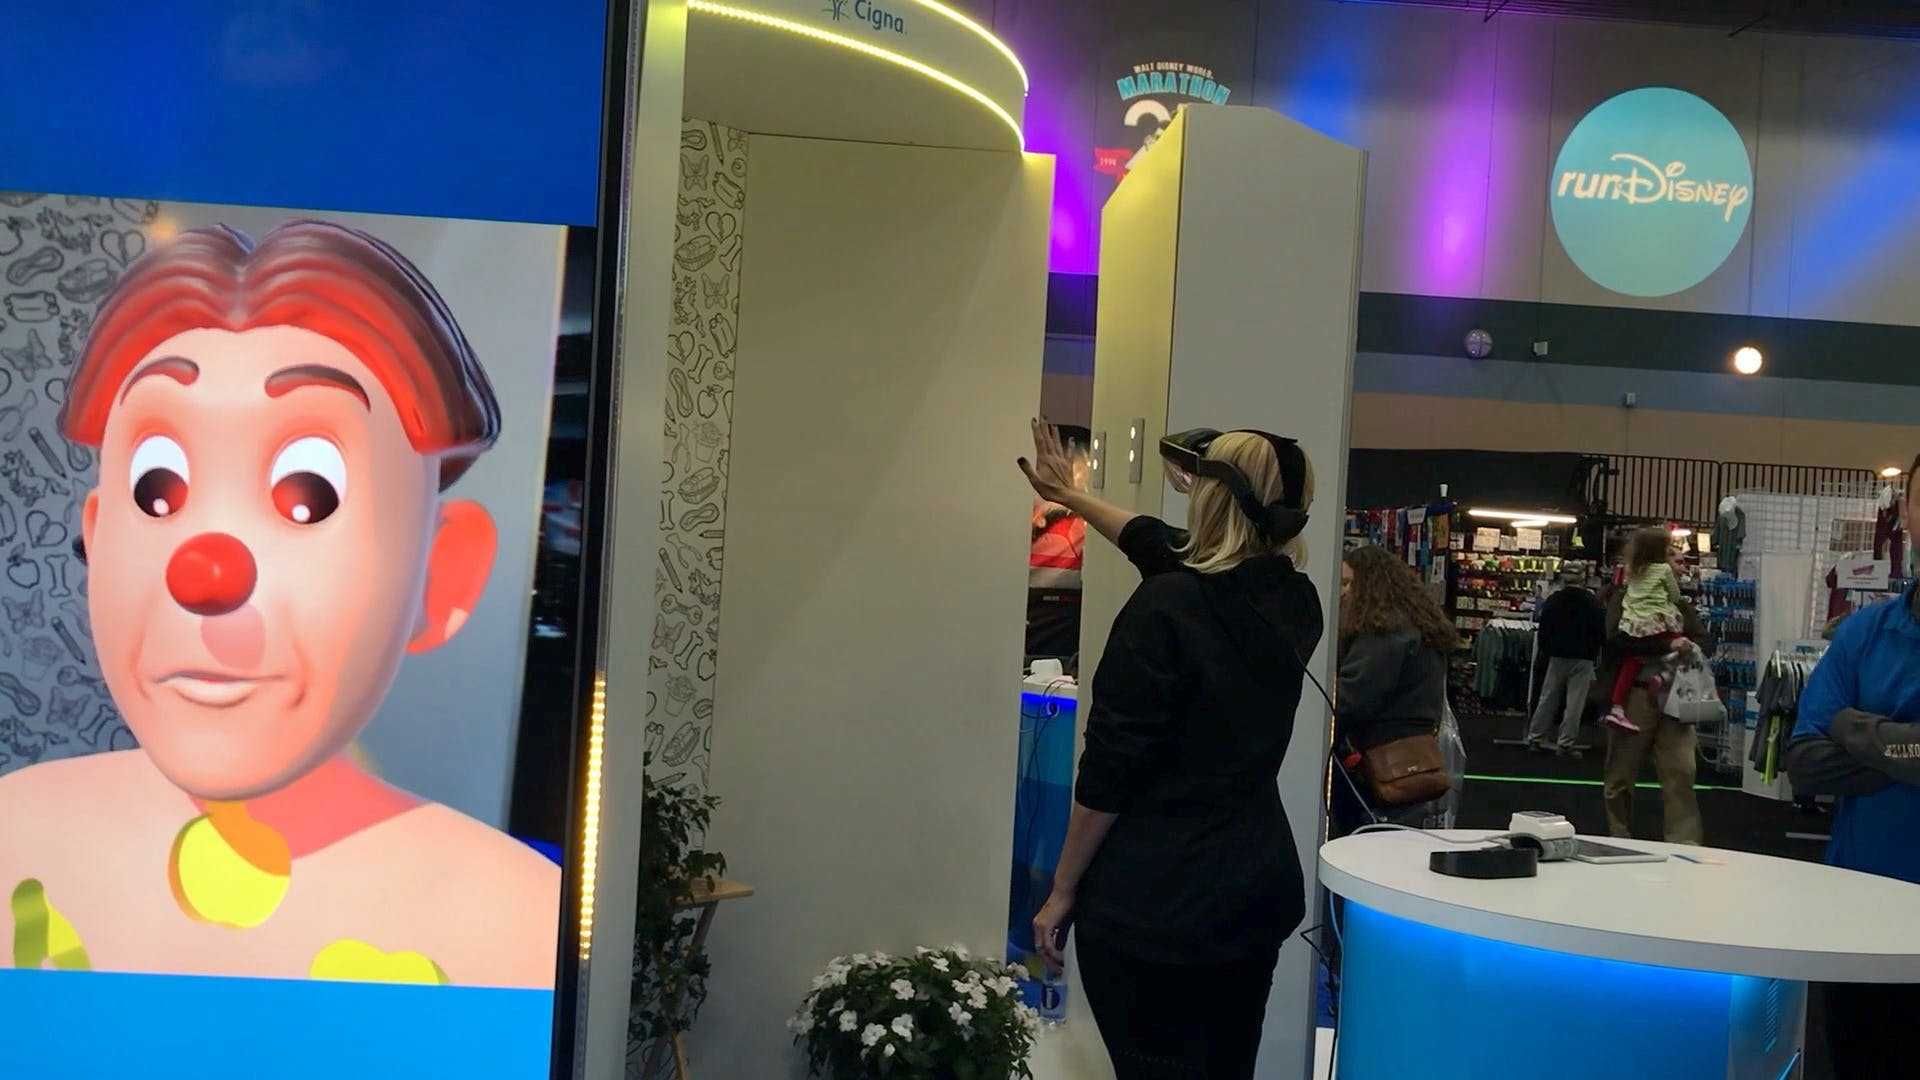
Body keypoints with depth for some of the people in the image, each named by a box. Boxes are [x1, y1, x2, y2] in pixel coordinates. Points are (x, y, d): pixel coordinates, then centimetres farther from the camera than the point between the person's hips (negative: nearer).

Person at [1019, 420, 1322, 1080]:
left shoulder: (1165, 609, -19)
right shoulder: (1295, 603, 3)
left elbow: (1109, 771, -17)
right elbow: (1167, 549, 19)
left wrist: (1062, 892, -5)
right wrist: (1066, 495, 31)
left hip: (1153, 900, -7)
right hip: (1257, 886, 7)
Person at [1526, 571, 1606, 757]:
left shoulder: (1553, 601, 3)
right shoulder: (1593, 602, -4)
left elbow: (1543, 631, 6)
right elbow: (1601, 633, -1)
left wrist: (1547, 653, 16)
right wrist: (1594, 654, 12)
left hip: (1557, 657, 3)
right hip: (1583, 658, -3)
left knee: (1548, 699, 9)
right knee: (1575, 703, -1)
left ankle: (1535, 738, 13)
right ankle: (1565, 744, -2)